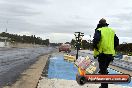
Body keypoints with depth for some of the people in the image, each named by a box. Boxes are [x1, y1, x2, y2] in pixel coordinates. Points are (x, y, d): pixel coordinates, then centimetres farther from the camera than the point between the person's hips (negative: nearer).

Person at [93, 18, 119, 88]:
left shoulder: (99, 30, -3)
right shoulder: (112, 31, 15)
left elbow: (96, 39, -19)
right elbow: (117, 41, 14)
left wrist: (95, 47, -5)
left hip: (102, 53, -6)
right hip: (110, 53, 6)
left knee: (103, 70, -1)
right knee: (105, 69, 20)